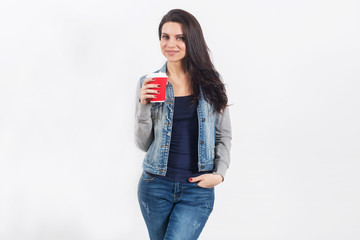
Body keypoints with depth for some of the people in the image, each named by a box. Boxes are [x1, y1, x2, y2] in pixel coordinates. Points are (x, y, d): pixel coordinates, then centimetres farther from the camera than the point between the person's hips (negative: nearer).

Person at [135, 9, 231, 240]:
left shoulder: (210, 83, 2)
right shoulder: (149, 83, 1)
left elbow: (224, 135, 7)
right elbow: (144, 144, 1)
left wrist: (219, 173, -6)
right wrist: (144, 106, -12)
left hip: (198, 189, -1)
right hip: (156, 186, 1)